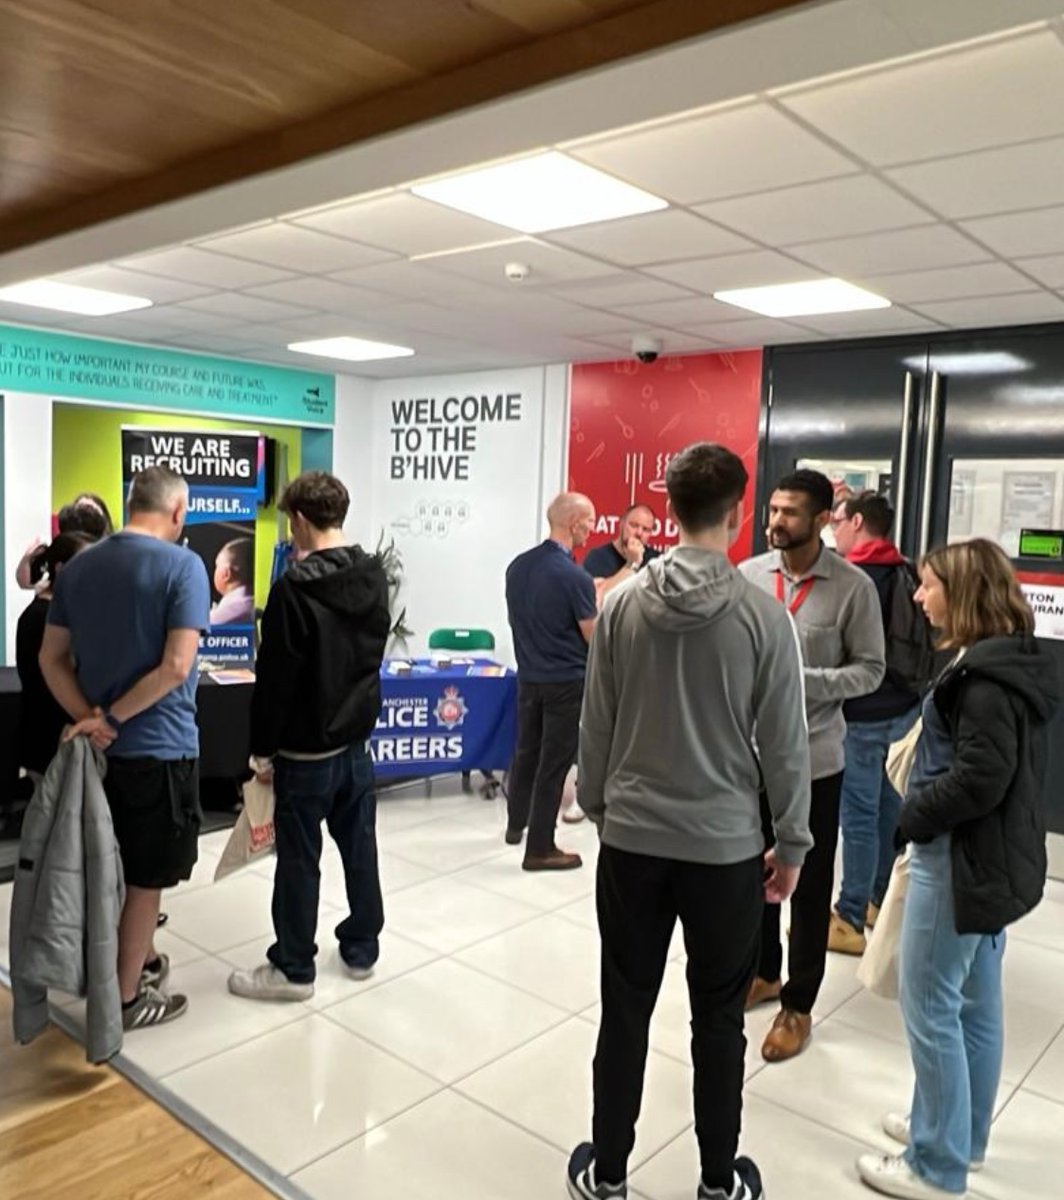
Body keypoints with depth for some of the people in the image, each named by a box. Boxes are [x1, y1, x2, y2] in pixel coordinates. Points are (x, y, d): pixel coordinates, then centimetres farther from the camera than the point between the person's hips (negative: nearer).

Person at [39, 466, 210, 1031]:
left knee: (111, 867, 22)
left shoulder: (77, 566, 5)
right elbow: (176, 668, -24)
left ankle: (134, 959, 40)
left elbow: (51, 658, 4)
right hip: (159, 746, -6)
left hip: (102, 747, 6)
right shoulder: (183, 564, -16)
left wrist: (90, 719, -8)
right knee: (144, 876, 8)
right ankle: (127, 997, 21)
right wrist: (111, 718, -15)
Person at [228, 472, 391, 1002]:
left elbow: (275, 678, -16)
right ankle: (362, 949, 29)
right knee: (360, 847, 15)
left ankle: (293, 968, 18)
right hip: (358, 739, 7)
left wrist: (262, 748, -7)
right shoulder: (375, 576, 2)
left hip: (307, 748, -7)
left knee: (299, 859, 5)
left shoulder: (294, 587, -20)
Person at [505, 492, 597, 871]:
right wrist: (598, 607, 4)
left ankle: (515, 824, 38)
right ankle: (540, 848, 11)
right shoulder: (575, 576, -21)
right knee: (553, 762, 3)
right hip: (566, 681, -7)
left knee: (526, 751, 21)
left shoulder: (517, 566, 0)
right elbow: (594, 638, -13)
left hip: (528, 676, 7)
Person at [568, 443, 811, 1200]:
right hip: (726, 847, -2)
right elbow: (784, 744, -7)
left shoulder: (622, 605, -5)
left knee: (625, 1010, 14)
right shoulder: (765, 615, -12)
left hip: (632, 838, 2)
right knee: (718, 1020, 15)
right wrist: (792, 843, 5)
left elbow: (596, 726, 1)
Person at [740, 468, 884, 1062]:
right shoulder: (748, 574, -1)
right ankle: (763, 973, 41)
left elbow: (870, 669, -7)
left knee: (809, 886, 9)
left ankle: (797, 1006, 26)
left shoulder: (853, 586, -10)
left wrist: (804, 682, -21)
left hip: (813, 759, -4)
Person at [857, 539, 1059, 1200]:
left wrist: (915, 816, -13)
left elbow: (981, 776, -25)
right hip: (995, 855, 10)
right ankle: (964, 1134, 35)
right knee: (976, 1003, 20)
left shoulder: (986, 674, -21)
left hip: (962, 857, -10)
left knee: (930, 1007, 2)